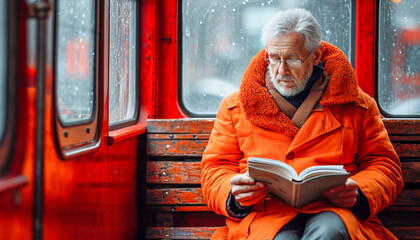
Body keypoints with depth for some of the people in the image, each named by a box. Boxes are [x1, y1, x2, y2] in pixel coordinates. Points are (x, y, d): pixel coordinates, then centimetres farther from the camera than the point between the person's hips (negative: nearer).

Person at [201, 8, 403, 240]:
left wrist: (358, 192, -8)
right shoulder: (236, 106, 18)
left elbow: (385, 165, 16)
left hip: (332, 209, 1)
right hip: (266, 210, -1)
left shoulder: (354, 105, 17)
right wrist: (234, 194, -10)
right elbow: (215, 169, 15)